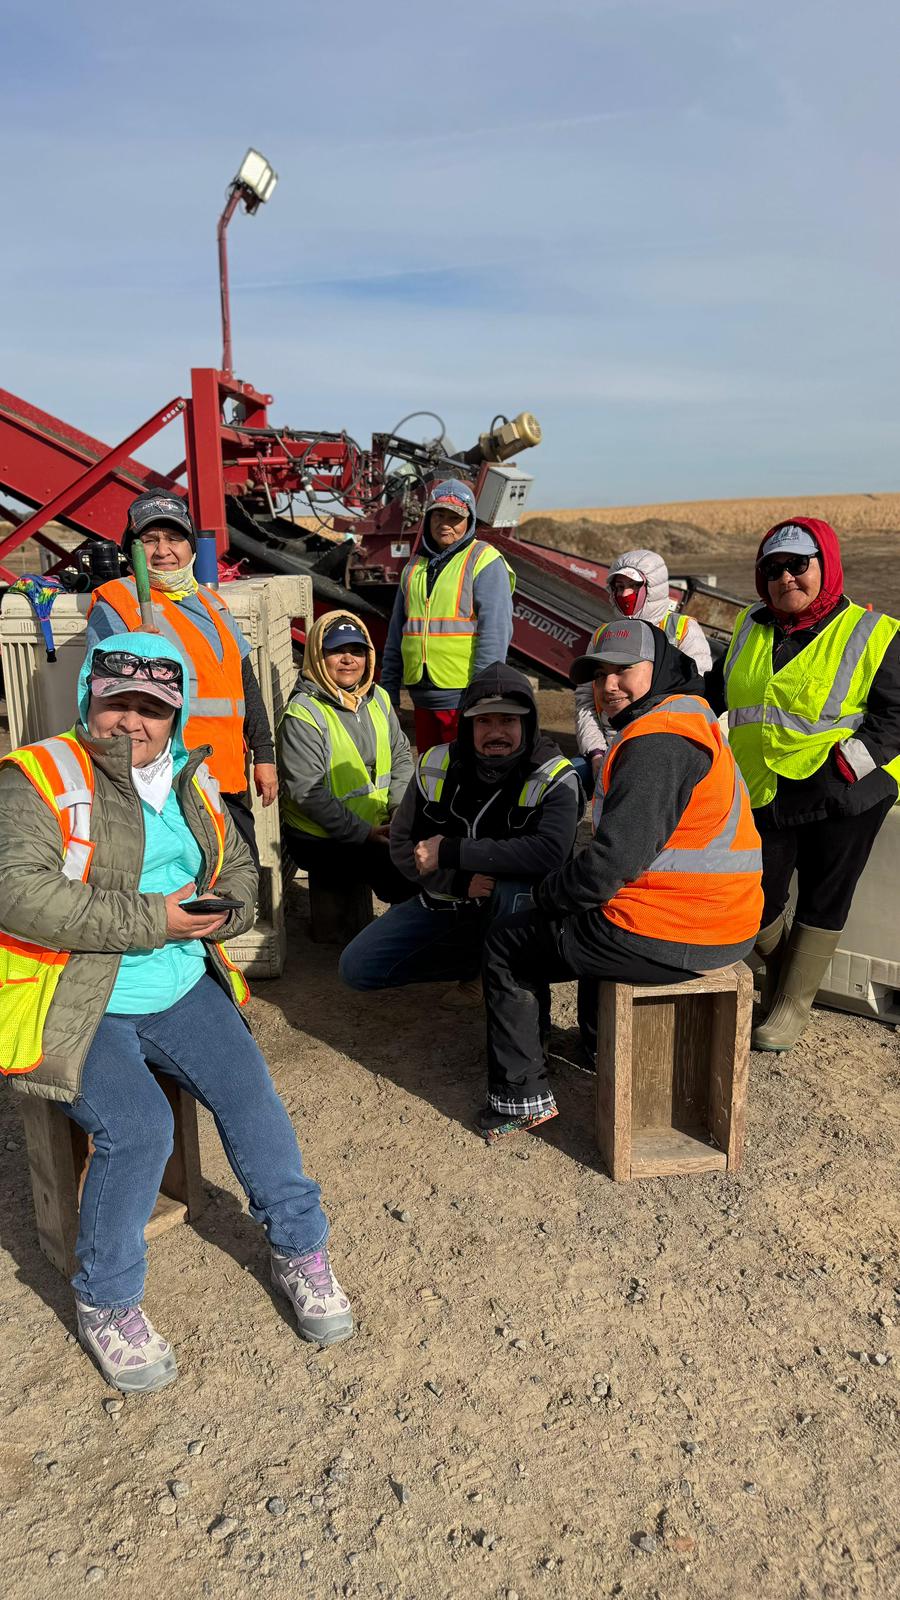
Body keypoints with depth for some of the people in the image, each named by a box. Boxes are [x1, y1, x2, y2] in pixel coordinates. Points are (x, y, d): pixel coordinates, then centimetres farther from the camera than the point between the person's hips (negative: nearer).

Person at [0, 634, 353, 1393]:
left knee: (252, 1097, -8)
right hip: (75, 1008, -5)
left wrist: (226, 908, -8)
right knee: (137, 1127, -23)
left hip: (181, 990, 6)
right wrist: (150, 920, -25)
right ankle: (106, 1304, 3)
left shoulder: (189, 784, 10)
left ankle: (300, 1251, 15)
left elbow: (241, 866, 18)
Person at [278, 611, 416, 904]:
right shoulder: (302, 715, -14)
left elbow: (401, 755, 17)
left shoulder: (378, 699, 10)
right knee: (405, 875, -24)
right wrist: (364, 833, -19)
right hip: (321, 840, -7)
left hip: (379, 826, 7)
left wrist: (400, 806, -1)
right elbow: (306, 792, -19)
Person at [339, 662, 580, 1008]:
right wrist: (459, 881, -23)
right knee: (357, 967, -3)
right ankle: (476, 964, 10)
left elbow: (550, 851, -35)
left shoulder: (553, 778, -17)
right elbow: (402, 845, -3)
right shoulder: (435, 766, -5)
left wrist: (451, 852, -31)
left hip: (519, 906, -4)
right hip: (442, 903, 5)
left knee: (512, 888, -40)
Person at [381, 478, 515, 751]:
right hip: (422, 697, 7)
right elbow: (396, 634, 19)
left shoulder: (485, 561, -5)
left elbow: (495, 632, -13)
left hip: (465, 698, -6)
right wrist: (388, 691, 16)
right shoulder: (416, 564, 16)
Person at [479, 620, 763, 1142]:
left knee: (507, 944, 7)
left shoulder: (655, 742, -19)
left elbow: (617, 856, -24)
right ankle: (599, 1045, 48)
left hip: (669, 936, -10)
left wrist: (548, 893, -6)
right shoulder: (693, 722, 15)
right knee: (596, 915, 39)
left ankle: (521, 1096, 14)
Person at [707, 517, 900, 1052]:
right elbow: (717, 693, 24)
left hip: (844, 796, -4)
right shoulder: (750, 630, 12)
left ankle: (794, 1004, 23)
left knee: (822, 902, 8)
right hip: (764, 794, 4)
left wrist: (847, 763, -20)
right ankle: (778, 970, 36)